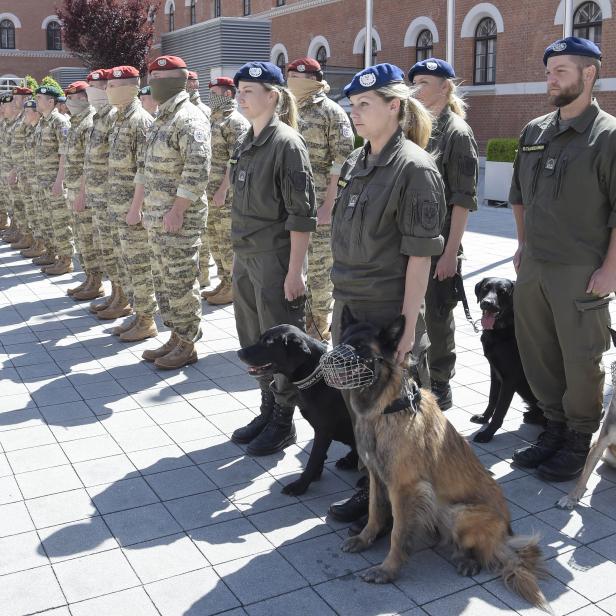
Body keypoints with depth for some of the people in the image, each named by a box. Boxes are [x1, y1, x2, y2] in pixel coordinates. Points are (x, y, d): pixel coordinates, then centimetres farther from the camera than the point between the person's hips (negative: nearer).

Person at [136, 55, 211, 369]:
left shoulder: (189, 119, -14)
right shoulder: (161, 119, 17)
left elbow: (198, 169, -23)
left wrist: (176, 211, -23)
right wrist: (139, 203, 19)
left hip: (179, 217, -10)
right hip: (155, 216, 10)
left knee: (180, 282, -2)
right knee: (163, 280, 14)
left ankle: (187, 345, 9)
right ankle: (176, 337, 25)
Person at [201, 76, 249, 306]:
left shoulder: (235, 122, -11)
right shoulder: (214, 119, 18)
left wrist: (223, 189, -21)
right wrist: (208, 188, 18)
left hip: (227, 192, -9)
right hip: (210, 191, 9)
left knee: (227, 240, -4)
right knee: (214, 237, 14)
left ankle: (234, 286, 6)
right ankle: (224, 281, 24)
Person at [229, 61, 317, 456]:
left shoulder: (287, 142, -13)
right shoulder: (248, 142, 11)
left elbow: (302, 213, -16)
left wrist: (295, 270, -19)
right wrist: (240, 253, 16)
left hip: (276, 258, -8)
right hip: (245, 256, 8)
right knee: (253, 341, 15)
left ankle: (283, 422, 19)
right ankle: (268, 410, 31)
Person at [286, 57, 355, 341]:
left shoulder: (331, 112, -6)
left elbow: (341, 162, -11)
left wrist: (328, 206, -16)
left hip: (319, 206, -7)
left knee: (319, 267, 1)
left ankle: (321, 330, 13)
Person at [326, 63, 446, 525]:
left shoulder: (414, 167, -14)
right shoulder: (357, 162, 9)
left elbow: (420, 255, -17)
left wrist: (408, 325, -18)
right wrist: (343, 298, 15)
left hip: (389, 311, -8)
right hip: (349, 305, 8)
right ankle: (372, 483, 35)